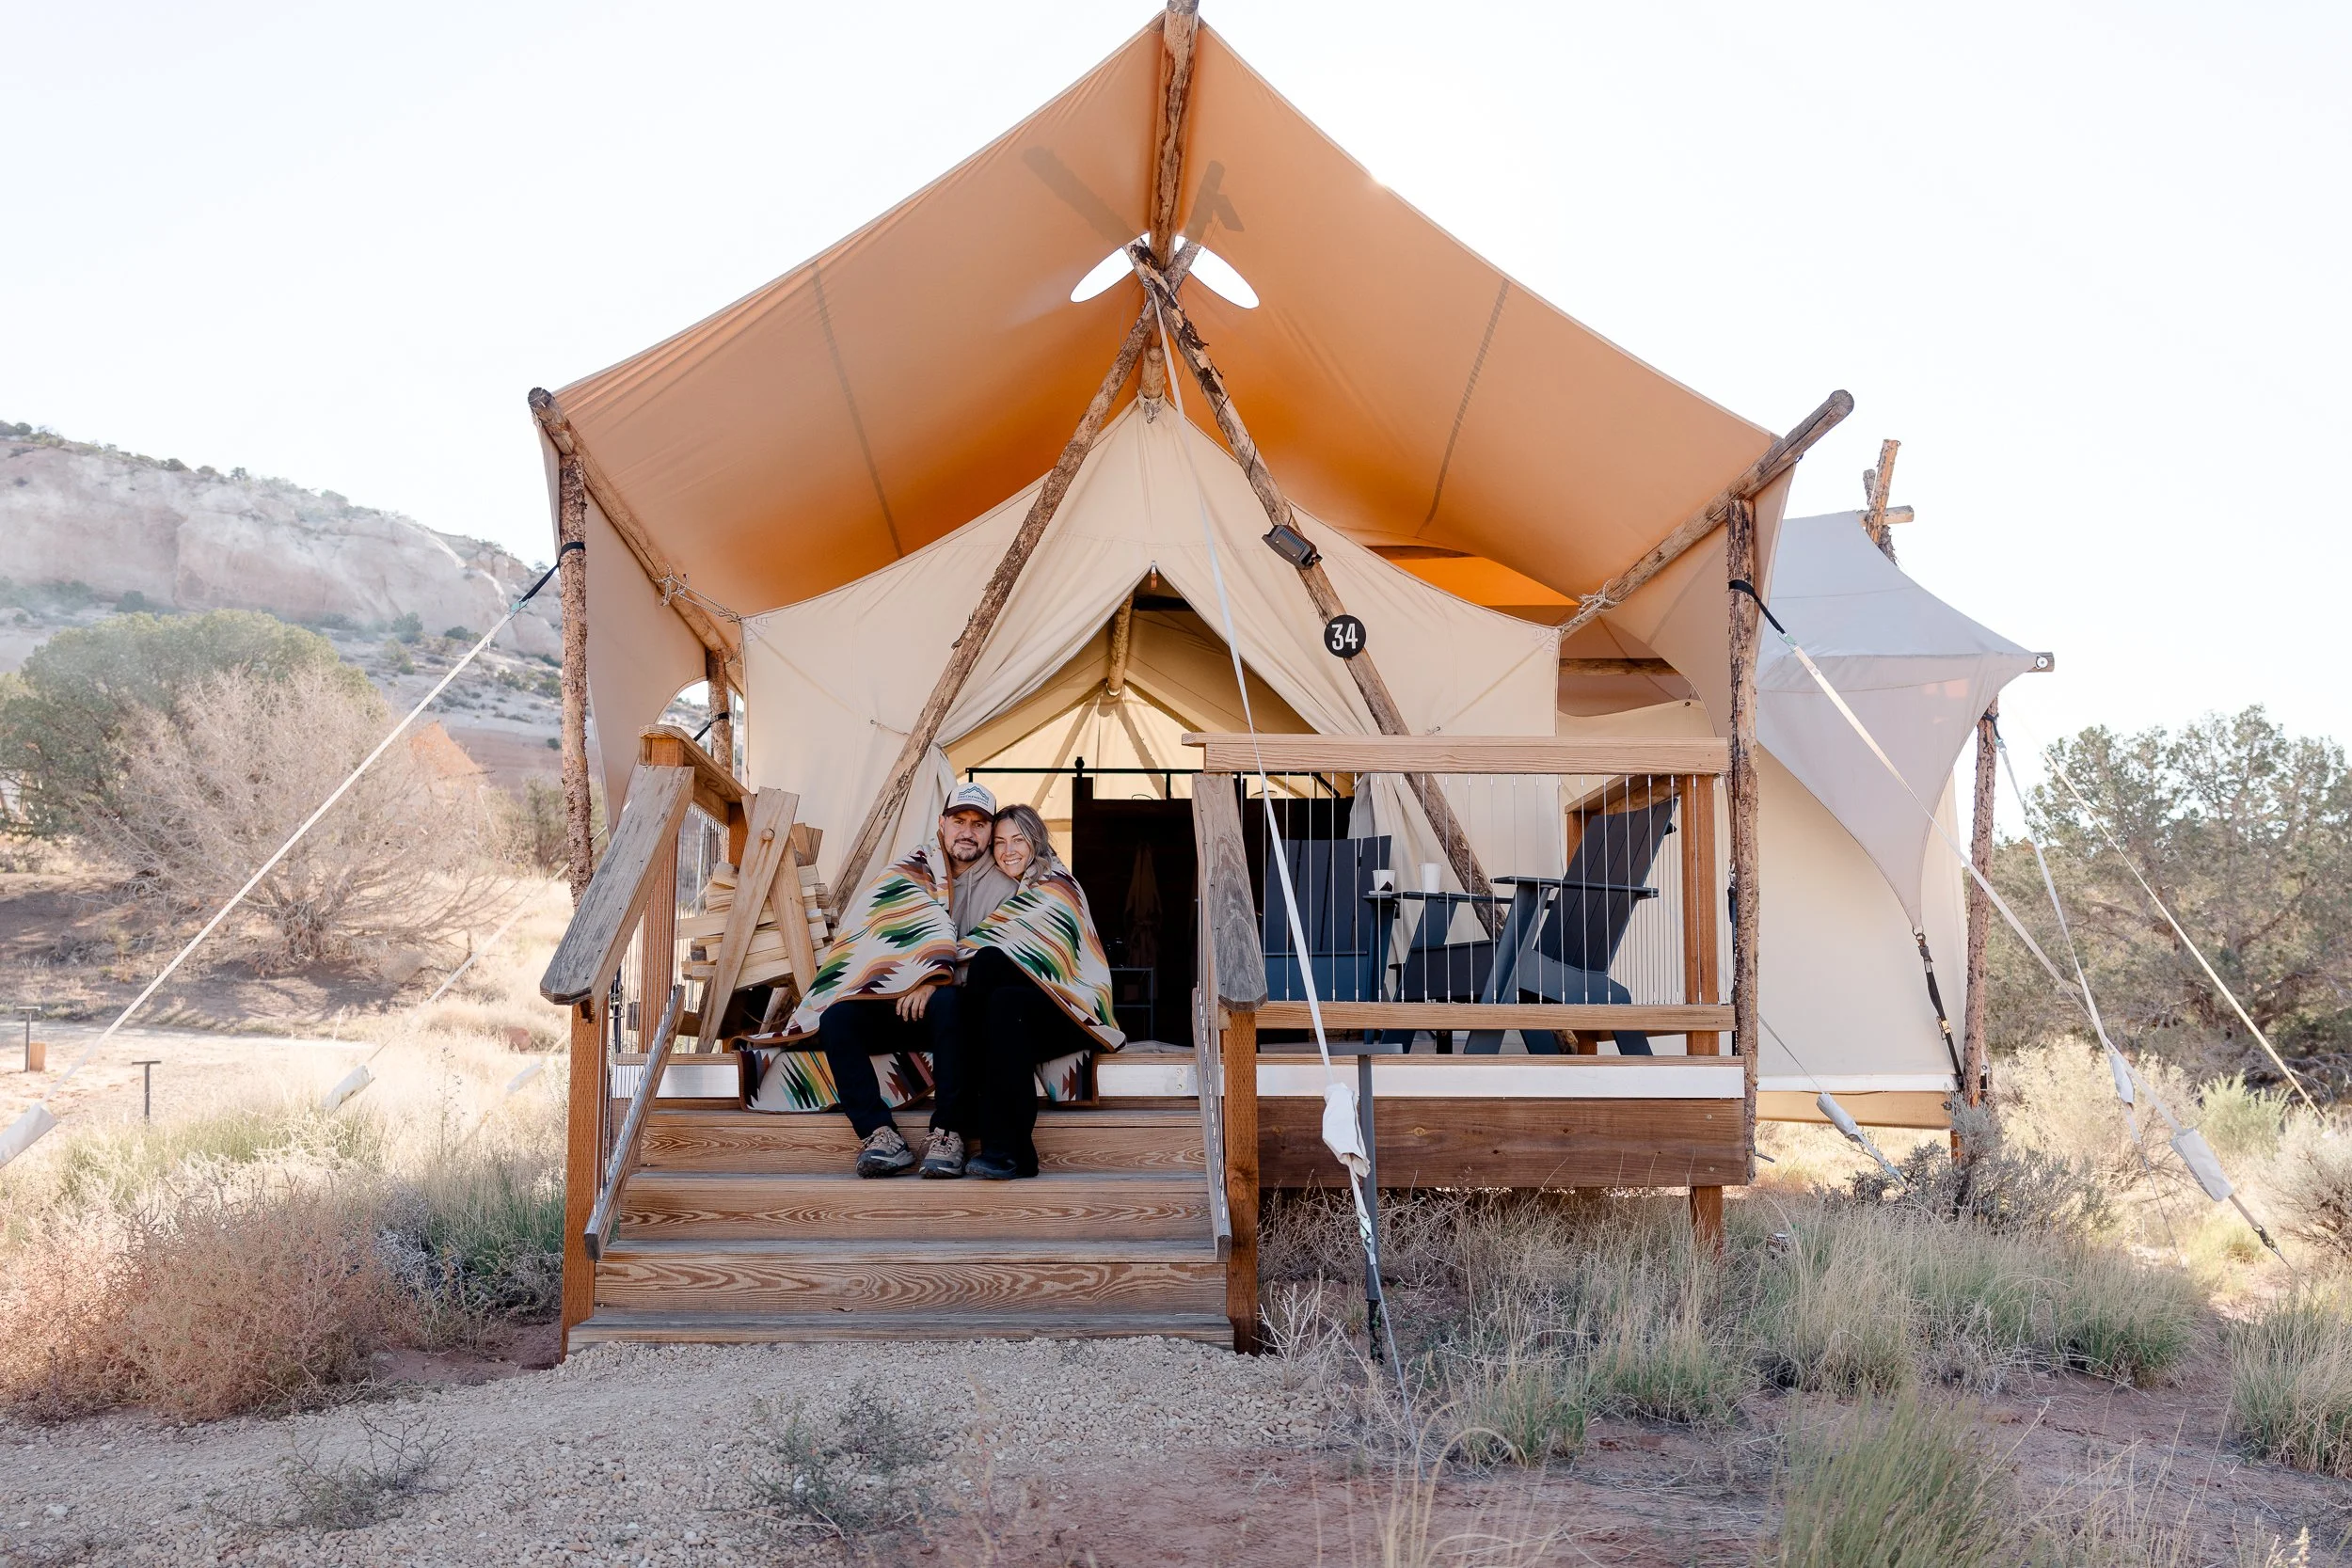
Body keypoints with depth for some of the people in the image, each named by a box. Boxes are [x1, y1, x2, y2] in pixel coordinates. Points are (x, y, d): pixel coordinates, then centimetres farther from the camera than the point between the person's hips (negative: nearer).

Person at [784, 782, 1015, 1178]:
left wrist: (936, 982, -20)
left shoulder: (1002, 885, 6)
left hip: (954, 1007, -3)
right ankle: (880, 1133, -33)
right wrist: (922, 976, -21)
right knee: (836, 1016, -24)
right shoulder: (913, 869, 10)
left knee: (948, 1003, -38)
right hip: (896, 1003, 3)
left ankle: (948, 1132, -36)